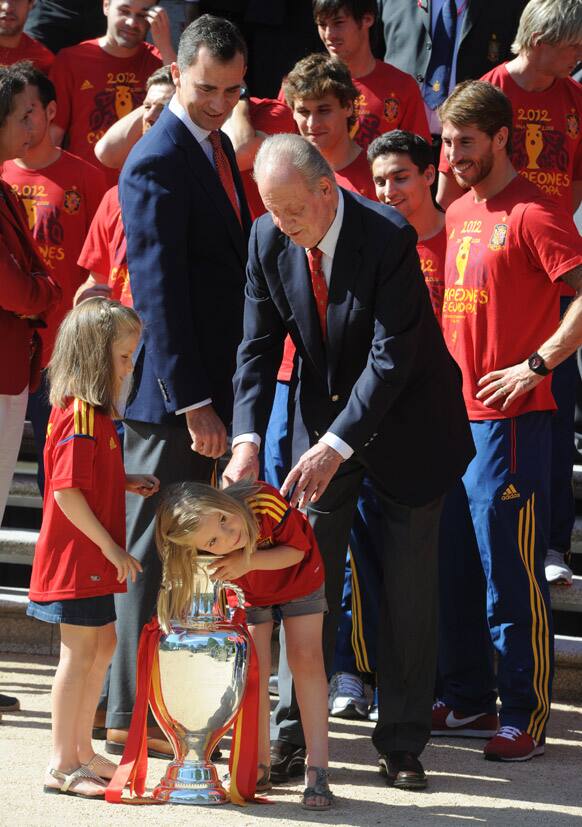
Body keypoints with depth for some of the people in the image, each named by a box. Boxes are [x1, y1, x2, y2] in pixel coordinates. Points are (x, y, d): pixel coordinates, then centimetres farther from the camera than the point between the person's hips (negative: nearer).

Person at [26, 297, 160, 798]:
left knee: (102, 644, 17)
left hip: (93, 557, 10)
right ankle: (62, 765, -2)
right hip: (77, 555, -10)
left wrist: (127, 483, 7)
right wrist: (113, 549, -20)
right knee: (80, 651, -6)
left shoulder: (94, 413, 13)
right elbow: (67, 493, -23)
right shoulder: (81, 416, -19)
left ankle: (81, 750, 26)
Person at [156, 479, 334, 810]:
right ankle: (260, 767, 8)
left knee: (306, 659, -10)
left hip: (299, 579, -2)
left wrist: (248, 561, -40)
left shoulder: (264, 501, -42)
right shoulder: (206, 548, -33)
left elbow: (297, 550, -27)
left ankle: (317, 770, -12)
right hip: (250, 594, 2)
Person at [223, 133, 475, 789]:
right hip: (324, 418, 4)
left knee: (409, 591, 3)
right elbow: (258, 347, -8)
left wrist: (336, 447, -35)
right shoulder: (269, 238, -11)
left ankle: (402, 744, 12)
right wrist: (247, 439, -23)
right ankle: (292, 735, 5)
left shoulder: (389, 237, -27)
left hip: (404, 423, -4)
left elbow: (392, 357, -29)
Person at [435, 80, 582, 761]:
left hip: (508, 418, -8)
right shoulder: (459, 211, 14)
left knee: (511, 576, -5)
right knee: (453, 569, 13)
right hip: (452, 414, 8)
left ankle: (526, 717, 1)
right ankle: (468, 700, 24)